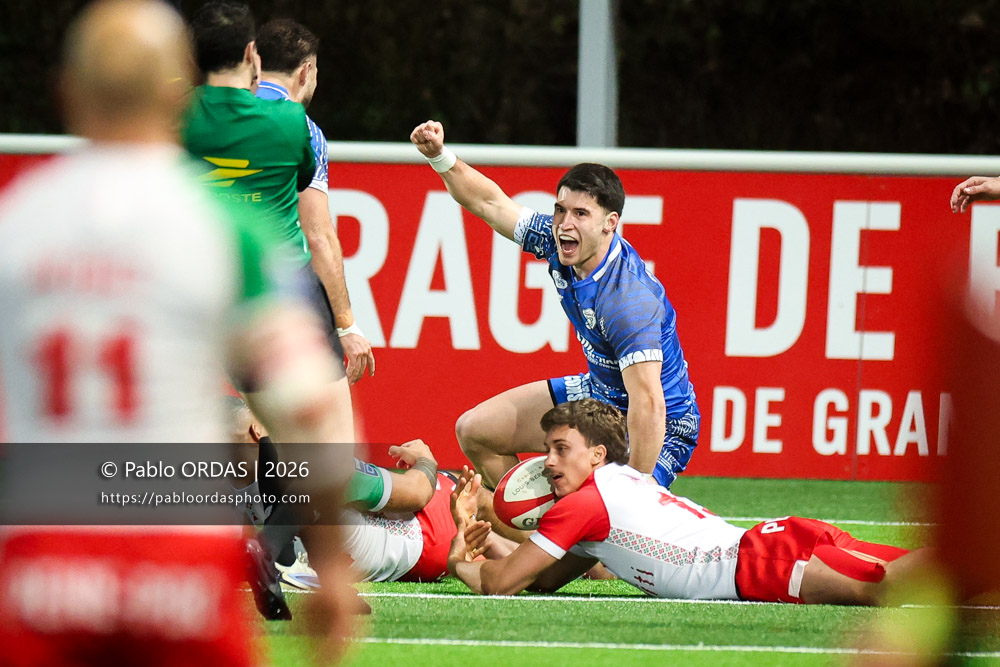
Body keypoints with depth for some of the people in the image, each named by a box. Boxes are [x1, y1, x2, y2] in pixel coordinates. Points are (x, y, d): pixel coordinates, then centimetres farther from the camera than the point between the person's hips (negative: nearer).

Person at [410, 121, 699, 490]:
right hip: (600, 391, 9)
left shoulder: (629, 299, -35)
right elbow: (490, 202, 3)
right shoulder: (559, 241, -12)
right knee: (475, 431, 11)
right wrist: (440, 156, -12)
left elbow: (648, 405, -38)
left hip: (661, 427, -9)